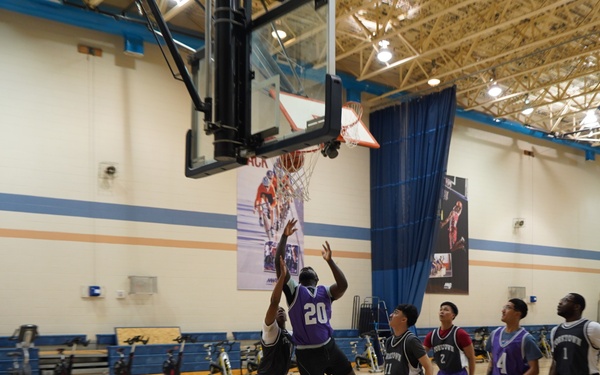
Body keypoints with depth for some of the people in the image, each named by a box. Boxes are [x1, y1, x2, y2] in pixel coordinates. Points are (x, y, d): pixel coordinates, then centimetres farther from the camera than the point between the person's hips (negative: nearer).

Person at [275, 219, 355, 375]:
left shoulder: (325, 291, 9)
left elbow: (343, 286, -12)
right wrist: (284, 237, -17)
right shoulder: (294, 291, 0)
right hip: (307, 353, -4)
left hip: (329, 347, 4)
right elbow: (279, 263, -13)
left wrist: (329, 261, -17)